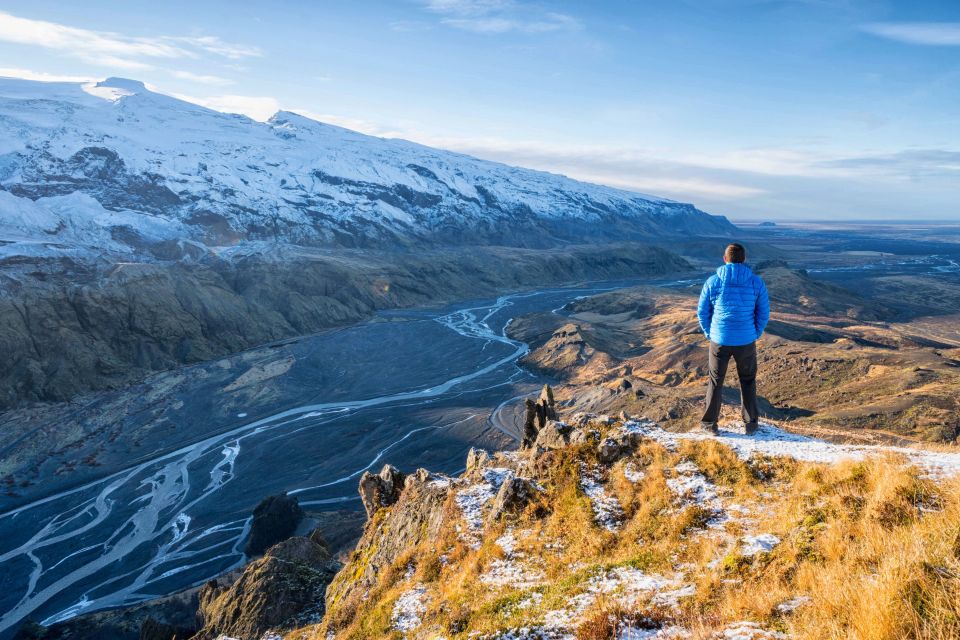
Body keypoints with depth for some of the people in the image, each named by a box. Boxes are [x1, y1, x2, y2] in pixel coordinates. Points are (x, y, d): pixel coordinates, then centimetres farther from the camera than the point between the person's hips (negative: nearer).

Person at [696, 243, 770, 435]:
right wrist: (755, 335, 13)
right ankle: (751, 423, 24)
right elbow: (764, 313, 0)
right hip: (746, 341, 1)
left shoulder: (713, 281, -7)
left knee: (715, 381, 15)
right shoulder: (756, 282, -5)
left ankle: (709, 423, 21)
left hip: (719, 340, 0)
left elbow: (702, 312, -2)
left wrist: (710, 334, 11)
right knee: (747, 382, 19)